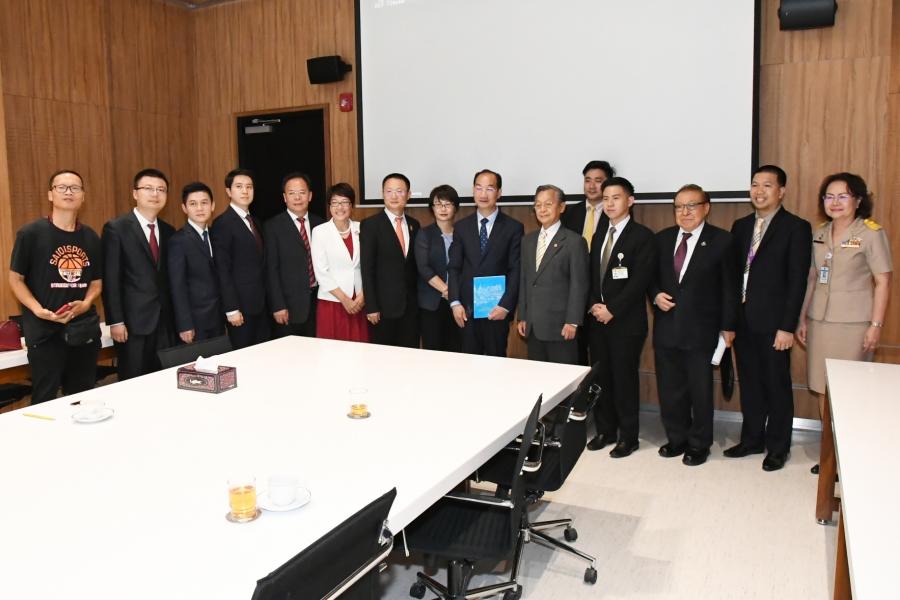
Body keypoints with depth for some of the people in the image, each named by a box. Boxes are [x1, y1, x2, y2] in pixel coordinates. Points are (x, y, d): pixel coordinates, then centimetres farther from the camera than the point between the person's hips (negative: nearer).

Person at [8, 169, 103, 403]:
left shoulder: (91, 237, 8)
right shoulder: (30, 233, -4)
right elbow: (16, 279, -2)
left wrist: (86, 303, -7)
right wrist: (38, 310, -17)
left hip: (84, 330, 4)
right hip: (45, 331, -4)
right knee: (44, 401, 3)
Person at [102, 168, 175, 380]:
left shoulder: (168, 231, 12)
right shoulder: (116, 228, -5)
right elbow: (110, 280, -8)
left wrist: (176, 317, 9)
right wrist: (115, 321, -12)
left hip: (165, 321, 5)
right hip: (133, 321, -5)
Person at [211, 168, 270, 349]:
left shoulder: (254, 221, 14)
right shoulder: (222, 223, -10)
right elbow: (222, 270, -14)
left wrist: (267, 301, 9)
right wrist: (231, 309, -17)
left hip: (261, 303, 7)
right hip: (241, 303, -7)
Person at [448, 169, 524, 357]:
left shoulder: (513, 227, 0)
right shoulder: (461, 227, 9)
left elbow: (516, 270, -3)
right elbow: (454, 267, 7)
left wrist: (505, 305, -11)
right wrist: (455, 303, -4)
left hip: (498, 309, -2)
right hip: (467, 309, 2)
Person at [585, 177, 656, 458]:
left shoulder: (643, 236, -6)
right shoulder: (599, 235, 15)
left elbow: (640, 280, -14)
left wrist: (612, 309, -15)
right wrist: (594, 305, -3)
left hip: (626, 320, -6)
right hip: (597, 318, 6)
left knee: (625, 378, 1)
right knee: (600, 378, 10)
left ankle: (628, 436, 14)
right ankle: (605, 430, 23)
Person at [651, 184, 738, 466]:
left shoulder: (721, 240, -5)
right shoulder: (662, 238, 7)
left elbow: (730, 287, -3)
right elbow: (652, 276, 16)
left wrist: (728, 326, -5)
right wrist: (656, 295, -5)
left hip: (701, 329, -4)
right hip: (666, 327, 4)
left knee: (700, 390, 8)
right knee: (669, 389, 12)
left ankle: (699, 444, 24)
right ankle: (676, 438, 29)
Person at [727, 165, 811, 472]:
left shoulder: (796, 227, -6)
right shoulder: (741, 226, 11)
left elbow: (797, 281, -10)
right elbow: (733, 273, 10)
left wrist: (787, 326, -14)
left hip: (773, 322, -5)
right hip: (742, 320, 5)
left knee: (777, 386, 6)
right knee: (749, 384, 14)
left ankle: (778, 447, 20)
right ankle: (752, 439, 27)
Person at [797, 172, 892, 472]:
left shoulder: (871, 233, -5)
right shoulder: (818, 234, 10)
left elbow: (883, 282, -6)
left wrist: (876, 326, -10)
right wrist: (802, 318, 10)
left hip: (854, 323, -5)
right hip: (819, 320, 5)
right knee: (822, 387, 9)